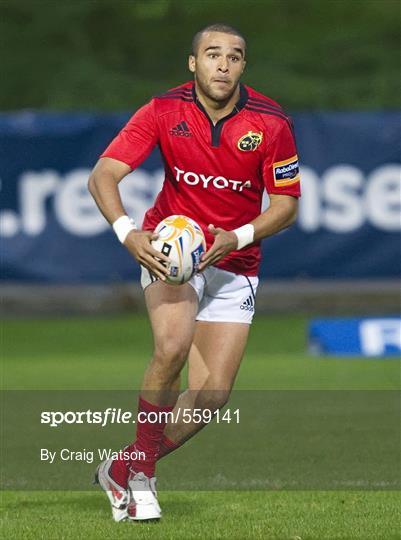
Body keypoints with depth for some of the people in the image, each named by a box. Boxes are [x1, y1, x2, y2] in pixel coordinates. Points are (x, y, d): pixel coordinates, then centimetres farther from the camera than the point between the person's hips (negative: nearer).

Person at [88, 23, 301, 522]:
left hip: (233, 264, 2)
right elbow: (103, 176, -15)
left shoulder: (271, 123, -11)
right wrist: (127, 232, -32)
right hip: (168, 250, -2)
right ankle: (142, 467, -13)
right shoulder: (164, 111, -12)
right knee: (173, 345, -30)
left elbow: (286, 204, -2)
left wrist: (238, 238, -20)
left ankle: (123, 470, 14)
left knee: (212, 393, -7)